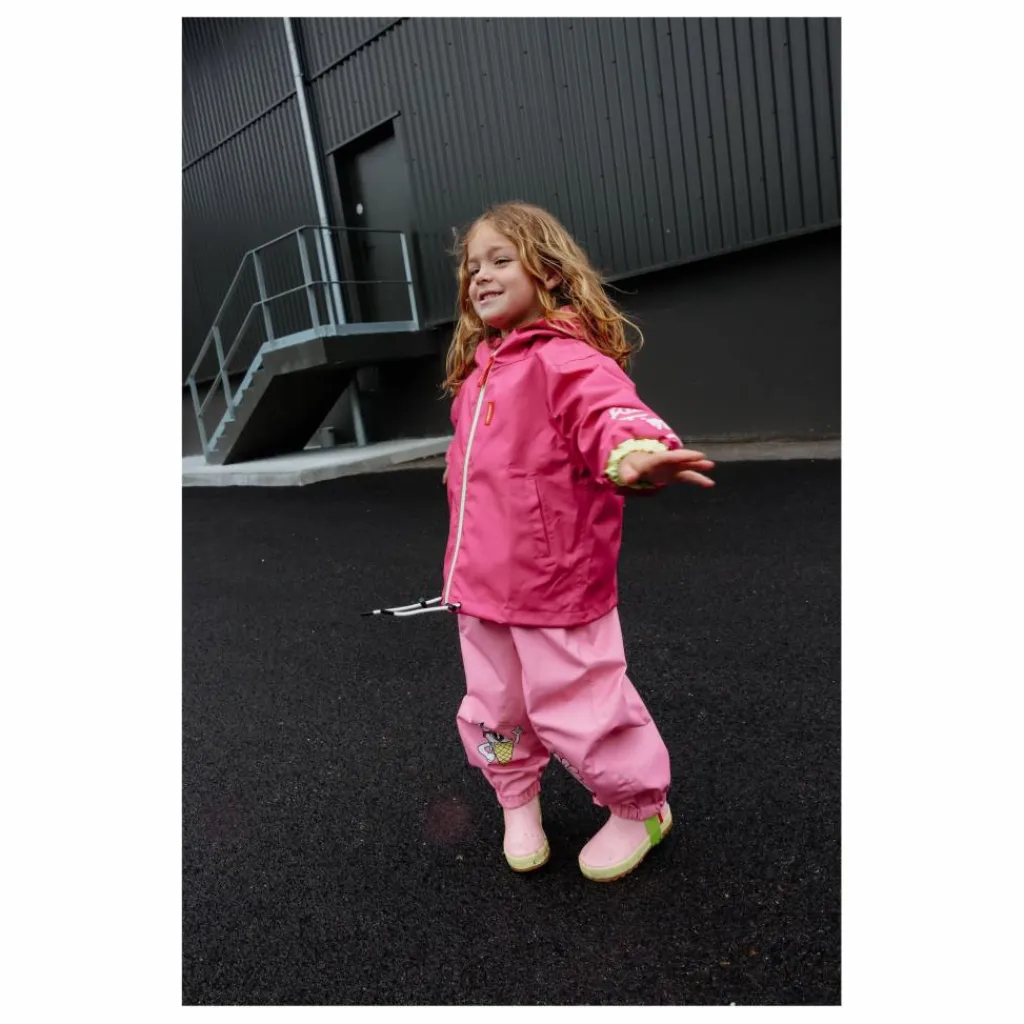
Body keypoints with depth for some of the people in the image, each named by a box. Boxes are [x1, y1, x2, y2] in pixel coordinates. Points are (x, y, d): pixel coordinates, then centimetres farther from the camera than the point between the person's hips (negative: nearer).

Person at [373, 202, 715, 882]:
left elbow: (609, 409, -33)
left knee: (578, 711, 6)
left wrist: (633, 451, -57)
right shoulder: (479, 370, 12)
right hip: (482, 590, 8)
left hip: (556, 585, -7)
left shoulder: (565, 358, -14)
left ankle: (641, 808, 35)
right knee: (493, 710, 20)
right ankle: (518, 801, 47)